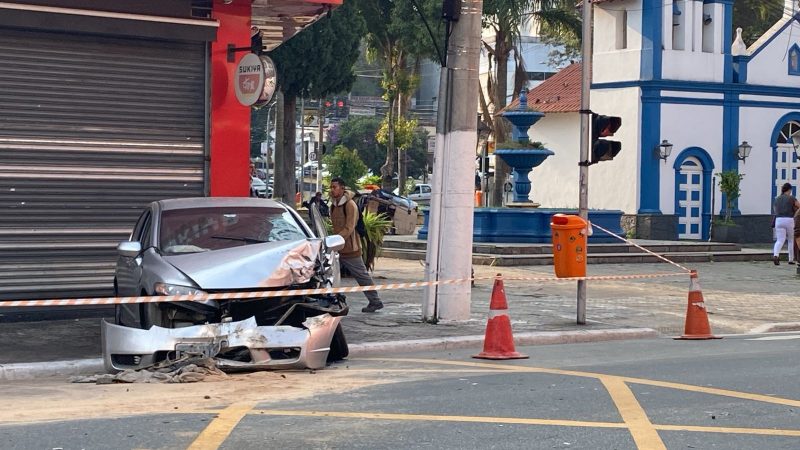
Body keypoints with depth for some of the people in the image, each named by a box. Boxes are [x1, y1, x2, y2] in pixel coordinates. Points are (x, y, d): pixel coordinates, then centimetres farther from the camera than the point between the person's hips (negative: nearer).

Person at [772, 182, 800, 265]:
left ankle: (775, 255, -29)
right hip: (790, 220, -3)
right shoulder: (791, 198, -4)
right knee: (791, 240, 14)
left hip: (779, 220, 3)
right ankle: (791, 259, 18)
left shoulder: (776, 199, 12)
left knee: (779, 240, -2)